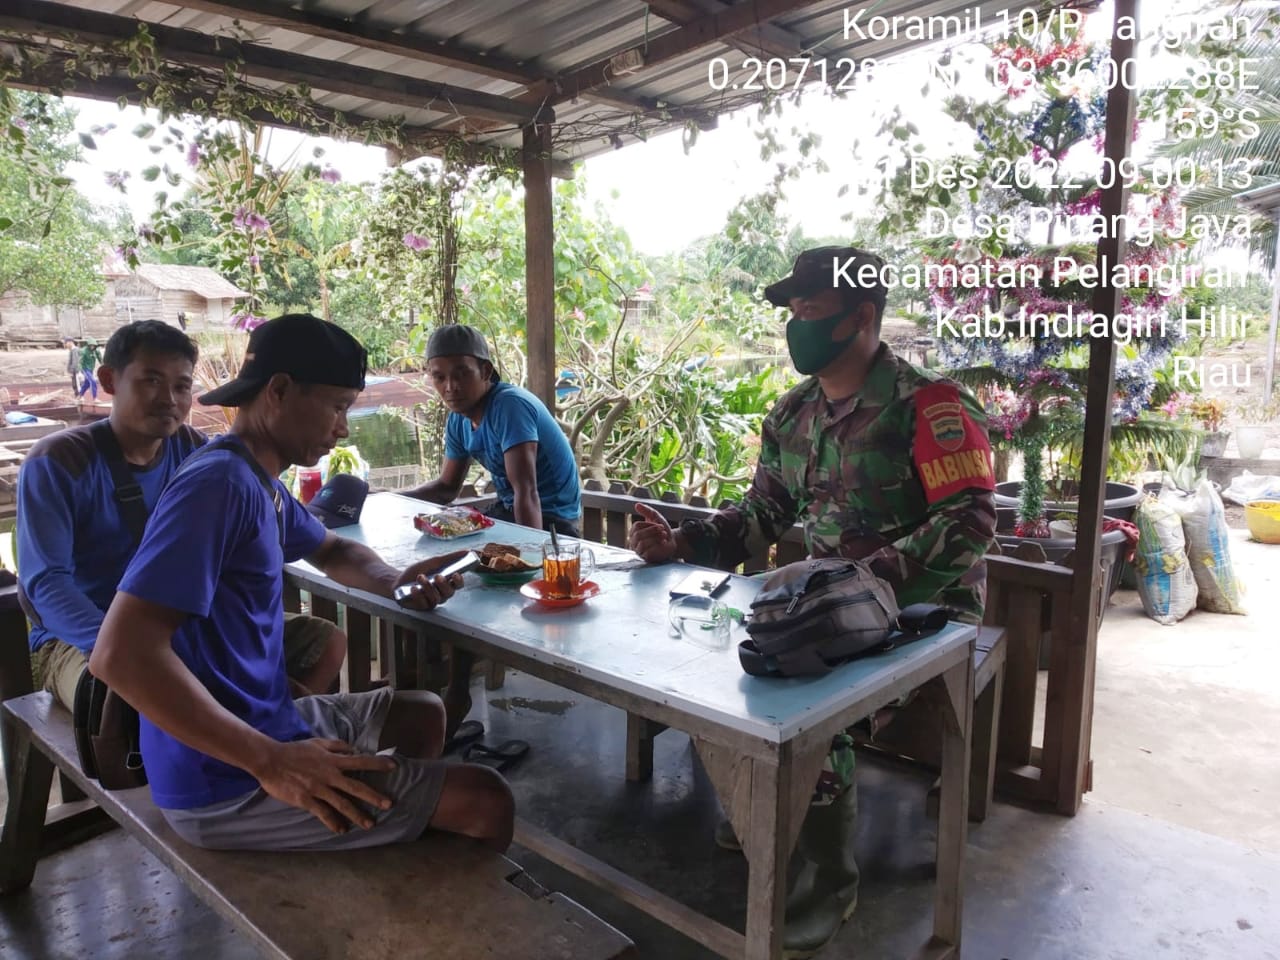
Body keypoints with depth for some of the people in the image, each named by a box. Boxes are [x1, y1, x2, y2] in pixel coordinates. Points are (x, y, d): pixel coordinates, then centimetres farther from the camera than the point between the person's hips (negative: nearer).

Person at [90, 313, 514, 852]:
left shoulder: (260, 483, 8)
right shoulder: (220, 484, -23)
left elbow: (332, 551, 26)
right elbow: (120, 653, -31)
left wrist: (395, 582, 3)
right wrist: (270, 761, -32)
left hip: (263, 721, 10)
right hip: (231, 782, -10)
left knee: (423, 713, 27)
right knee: (487, 802, -12)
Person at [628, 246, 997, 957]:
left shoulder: (928, 405, -16)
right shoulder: (793, 412, 6)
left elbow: (972, 520, -23)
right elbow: (762, 513, 10)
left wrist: (869, 576, -35)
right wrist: (681, 543, -5)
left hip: (924, 614, -7)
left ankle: (831, 877, -2)